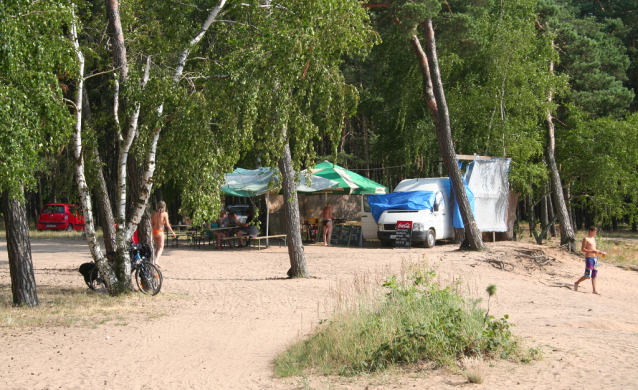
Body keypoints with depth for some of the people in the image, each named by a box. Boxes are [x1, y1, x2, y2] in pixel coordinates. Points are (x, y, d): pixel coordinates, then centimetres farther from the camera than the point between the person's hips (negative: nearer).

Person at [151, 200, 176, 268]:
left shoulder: (154, 214, 6)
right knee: (161, 248, -2)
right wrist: (172, 232, 0)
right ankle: (156, 261, -22)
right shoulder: (165, 214, -6)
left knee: (157, 247, 17)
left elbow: (152, 223, 5)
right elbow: (167, 224, -9)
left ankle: (157, 260, 14)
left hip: (154, 231, 5)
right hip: (160, 232, -5)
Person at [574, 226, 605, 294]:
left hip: (595, 258, 8)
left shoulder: (593, 239, 16)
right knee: (587, 276, -7)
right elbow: (582, 249, -13)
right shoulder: (586, 239, -8)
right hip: (589, 258, -8)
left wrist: (600, 252, 8)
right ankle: (577, 283, 14)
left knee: (594, 275, 6)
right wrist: (592, 251, -22)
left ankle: (594, 290, 7)